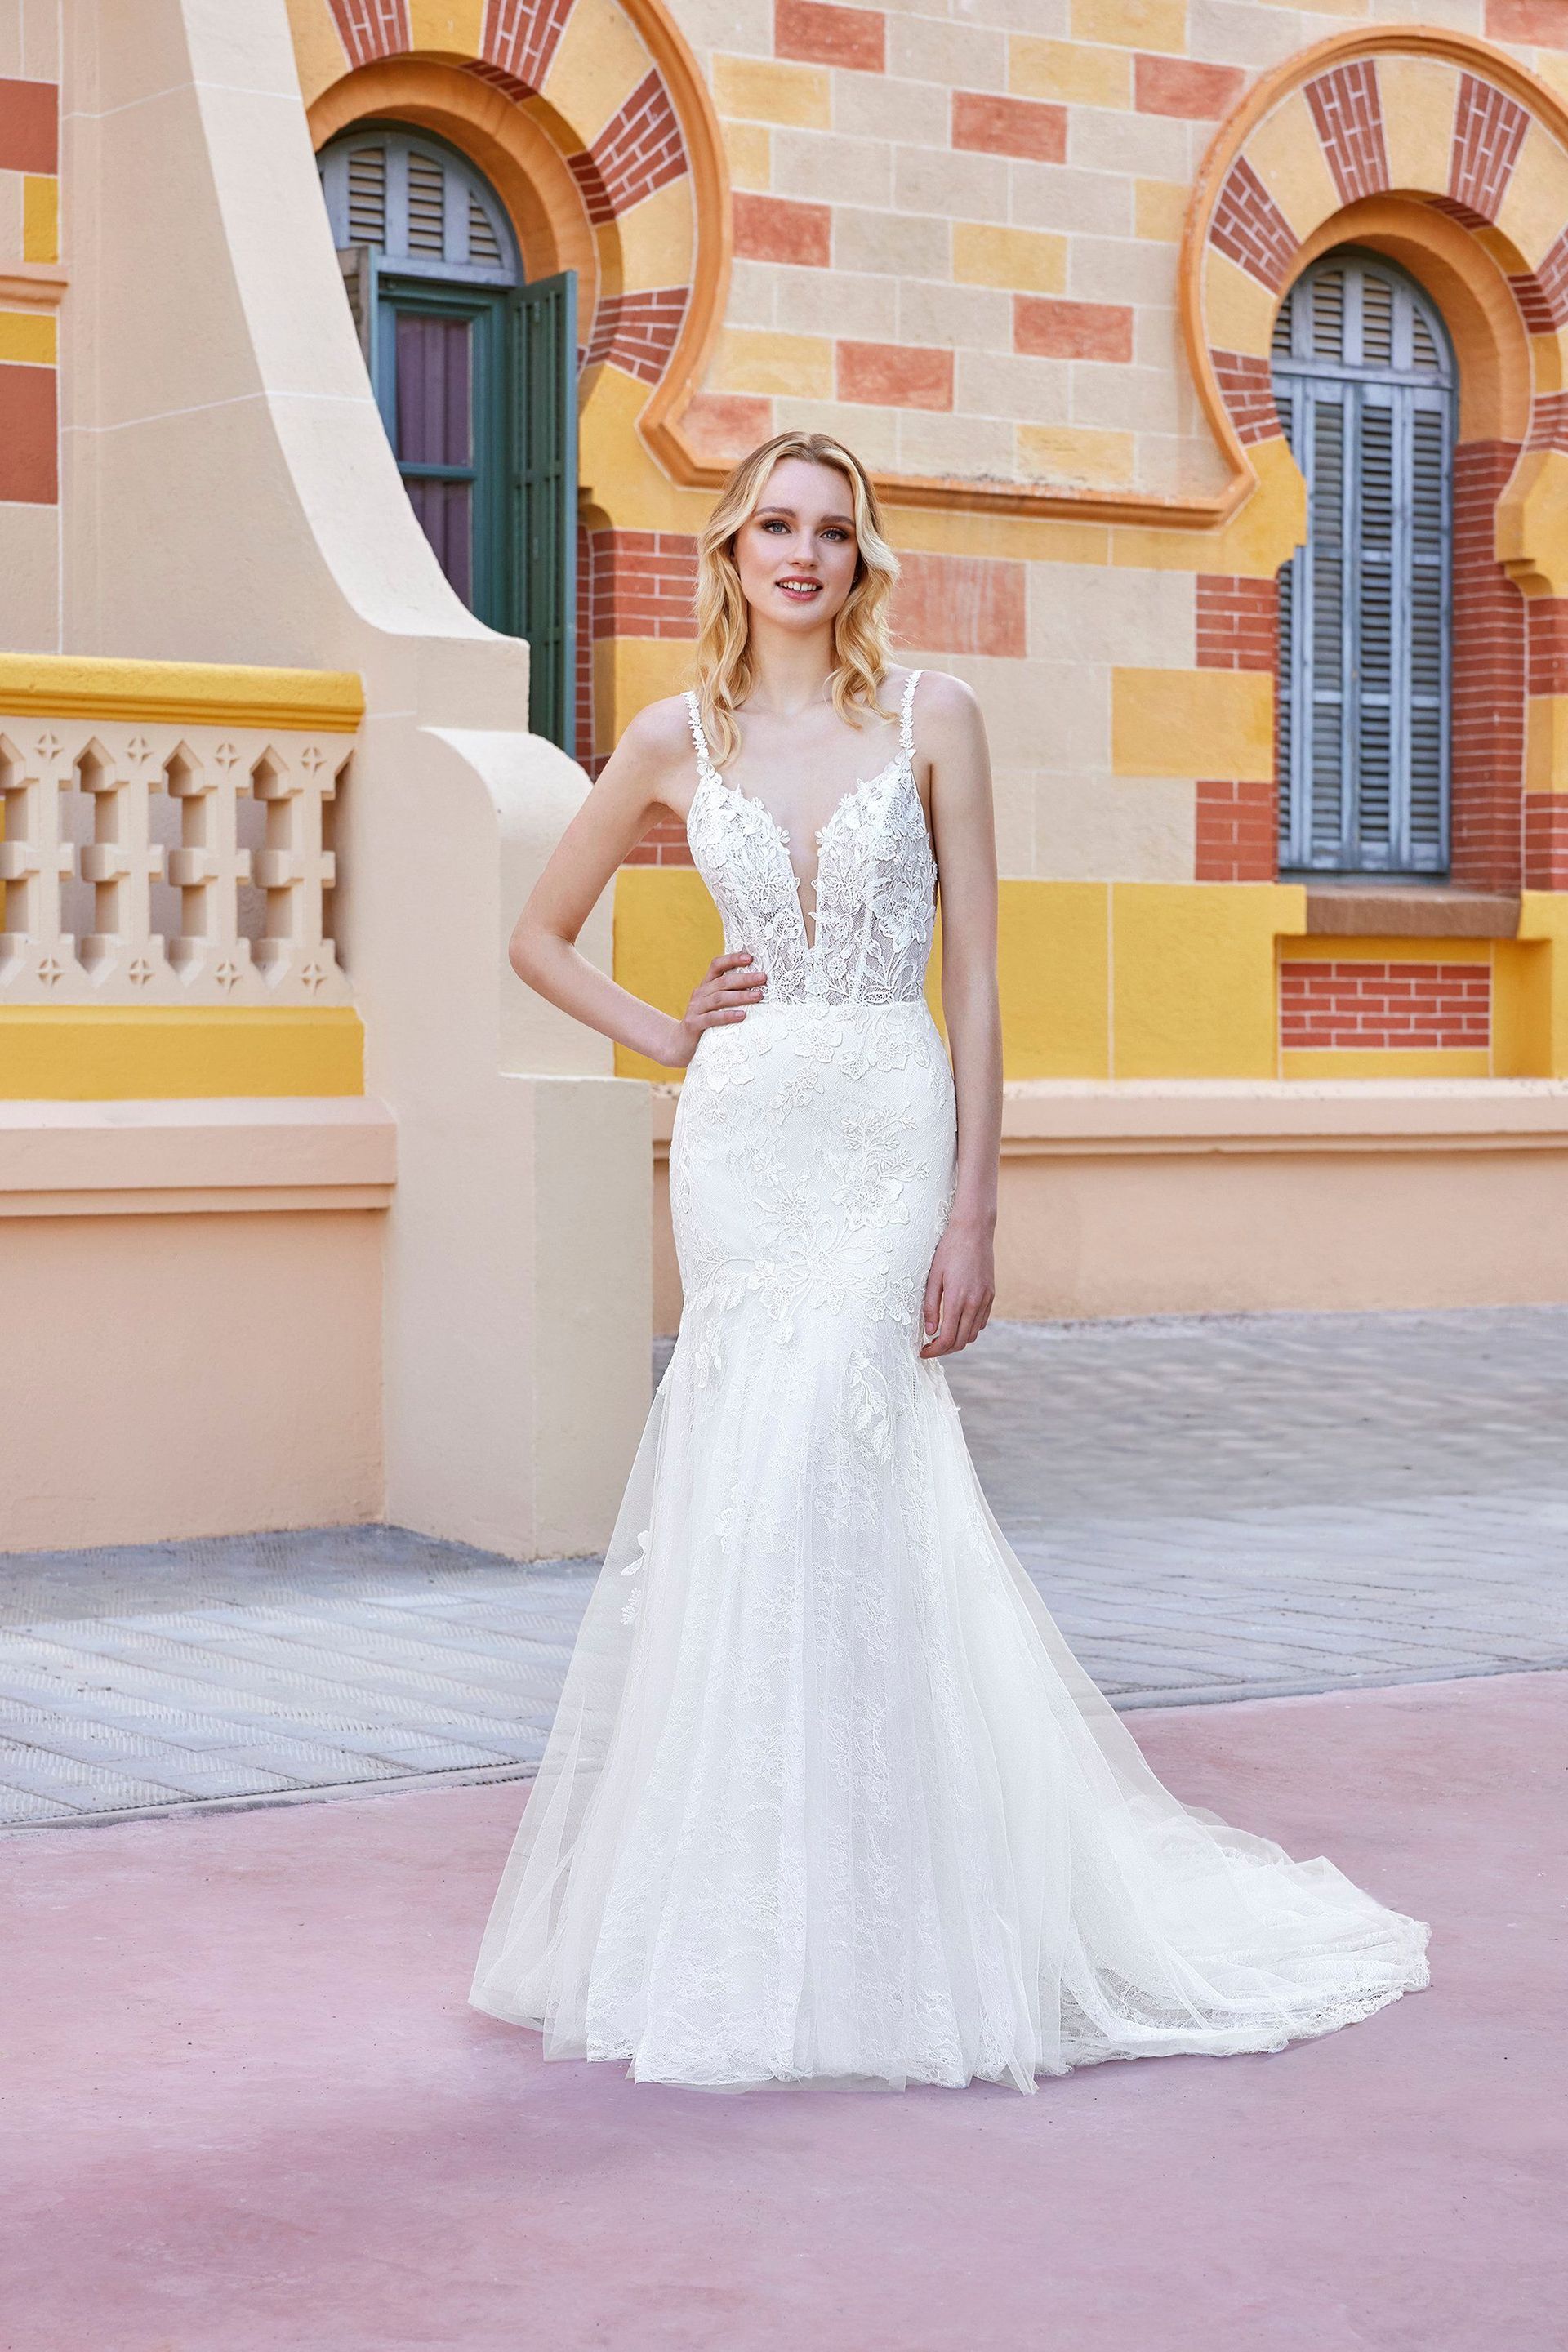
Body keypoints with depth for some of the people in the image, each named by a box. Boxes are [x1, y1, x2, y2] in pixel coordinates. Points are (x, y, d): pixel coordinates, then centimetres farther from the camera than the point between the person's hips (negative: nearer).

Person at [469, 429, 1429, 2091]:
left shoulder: (930, 719, 2)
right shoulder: (678, 740, 8)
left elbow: (975, 972, -2)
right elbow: (540, 934, 19)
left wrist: (974, 1209, -8)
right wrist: (665, 1037, 4)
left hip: (890, 1140, -2)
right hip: (740, 1143, 2)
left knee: (811, 1487, -12)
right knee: (765, 1498, -1)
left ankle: (839, 1925, -1)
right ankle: (760, 1915, 11)